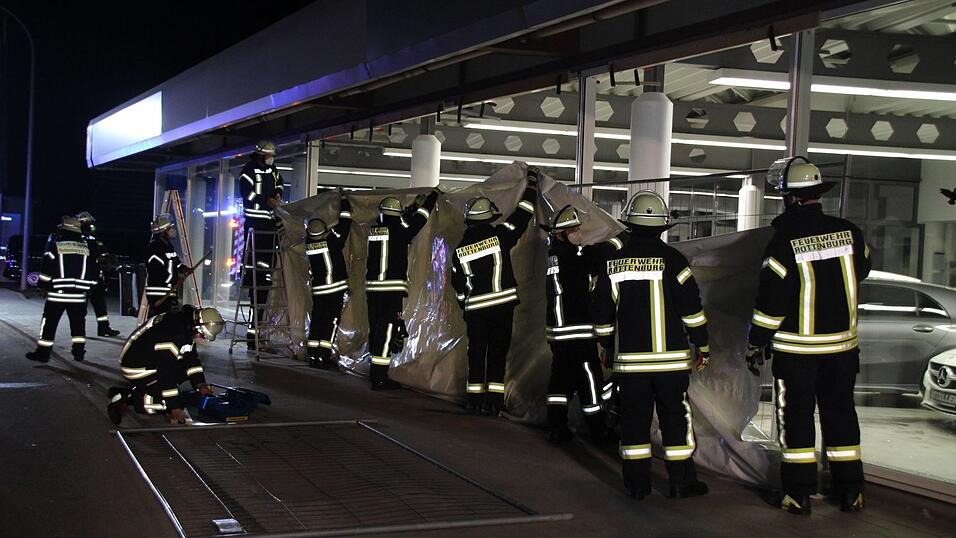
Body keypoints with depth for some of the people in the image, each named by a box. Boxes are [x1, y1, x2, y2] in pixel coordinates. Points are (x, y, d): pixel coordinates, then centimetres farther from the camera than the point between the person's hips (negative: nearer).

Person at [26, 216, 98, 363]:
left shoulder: (56, 246, -5)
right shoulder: (86, 249, 7)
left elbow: (46, 269, -7)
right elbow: (93, 272, 9)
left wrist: (43, 286, 4)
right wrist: (88, 288, 19)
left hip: (57, 294, -3)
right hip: (79, 295, 3)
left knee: (49, 323, 3)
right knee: (78, 324, 14)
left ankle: (43, 353, 3)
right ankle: (79, 351, 14)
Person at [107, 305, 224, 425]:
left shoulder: (188, 327, -2)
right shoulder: (172, 335, -31)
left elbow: (191, 358, 11)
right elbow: (167, 373, -29)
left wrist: (200, 384, 0)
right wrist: (175, 407, -25)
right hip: (137, 368, -10)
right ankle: (126, 399, -9)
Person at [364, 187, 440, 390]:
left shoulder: (373, 231, 9)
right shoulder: (399, 232, -10)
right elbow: (418, 221, 3)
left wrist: (415, 205, 32)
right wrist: (434, 195, 17)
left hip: (372, 287, 7)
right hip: (393, 288, -7)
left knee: (376, 328, 14)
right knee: (387, 331, -7)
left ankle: (376, 369, 24)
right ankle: (380, 378, -9)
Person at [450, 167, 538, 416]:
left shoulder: (460, 249, 4)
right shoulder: (499, 236, -8)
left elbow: (457, 282, 11)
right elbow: (522, 214, -1)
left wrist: (465, 304, 27)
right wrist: (531, 183, 12)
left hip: (474, 308, 3)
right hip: (502, 304, -3)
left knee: (476, 351, 10)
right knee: (497, 352, 2)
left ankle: (474, 398, 12)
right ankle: (493, 399, 0)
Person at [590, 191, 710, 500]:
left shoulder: (614, 263, 4)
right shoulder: (671, 259, -7)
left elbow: (601, 312, 9)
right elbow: (692, 308, -6)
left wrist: (607, 346, 22)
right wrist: (702, 346, 4)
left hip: (629, 359, 3)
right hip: (670, 358, -3)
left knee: (634, 419, 8)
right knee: (676, 417, 5)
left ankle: (637, 482, 9)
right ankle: (682, 482, 8)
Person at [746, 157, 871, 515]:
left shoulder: (784, 240, -15)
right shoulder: (848, 232, -3)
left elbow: (771, 298, -14)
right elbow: (861, 270, 15)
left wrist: (756, 343, -5)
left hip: (796, 347, -4)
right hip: (842, 344, 4)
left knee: (796, 416, 6)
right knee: (840, 412, 14)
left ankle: (800, 494, 8)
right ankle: (851, 491, 18)